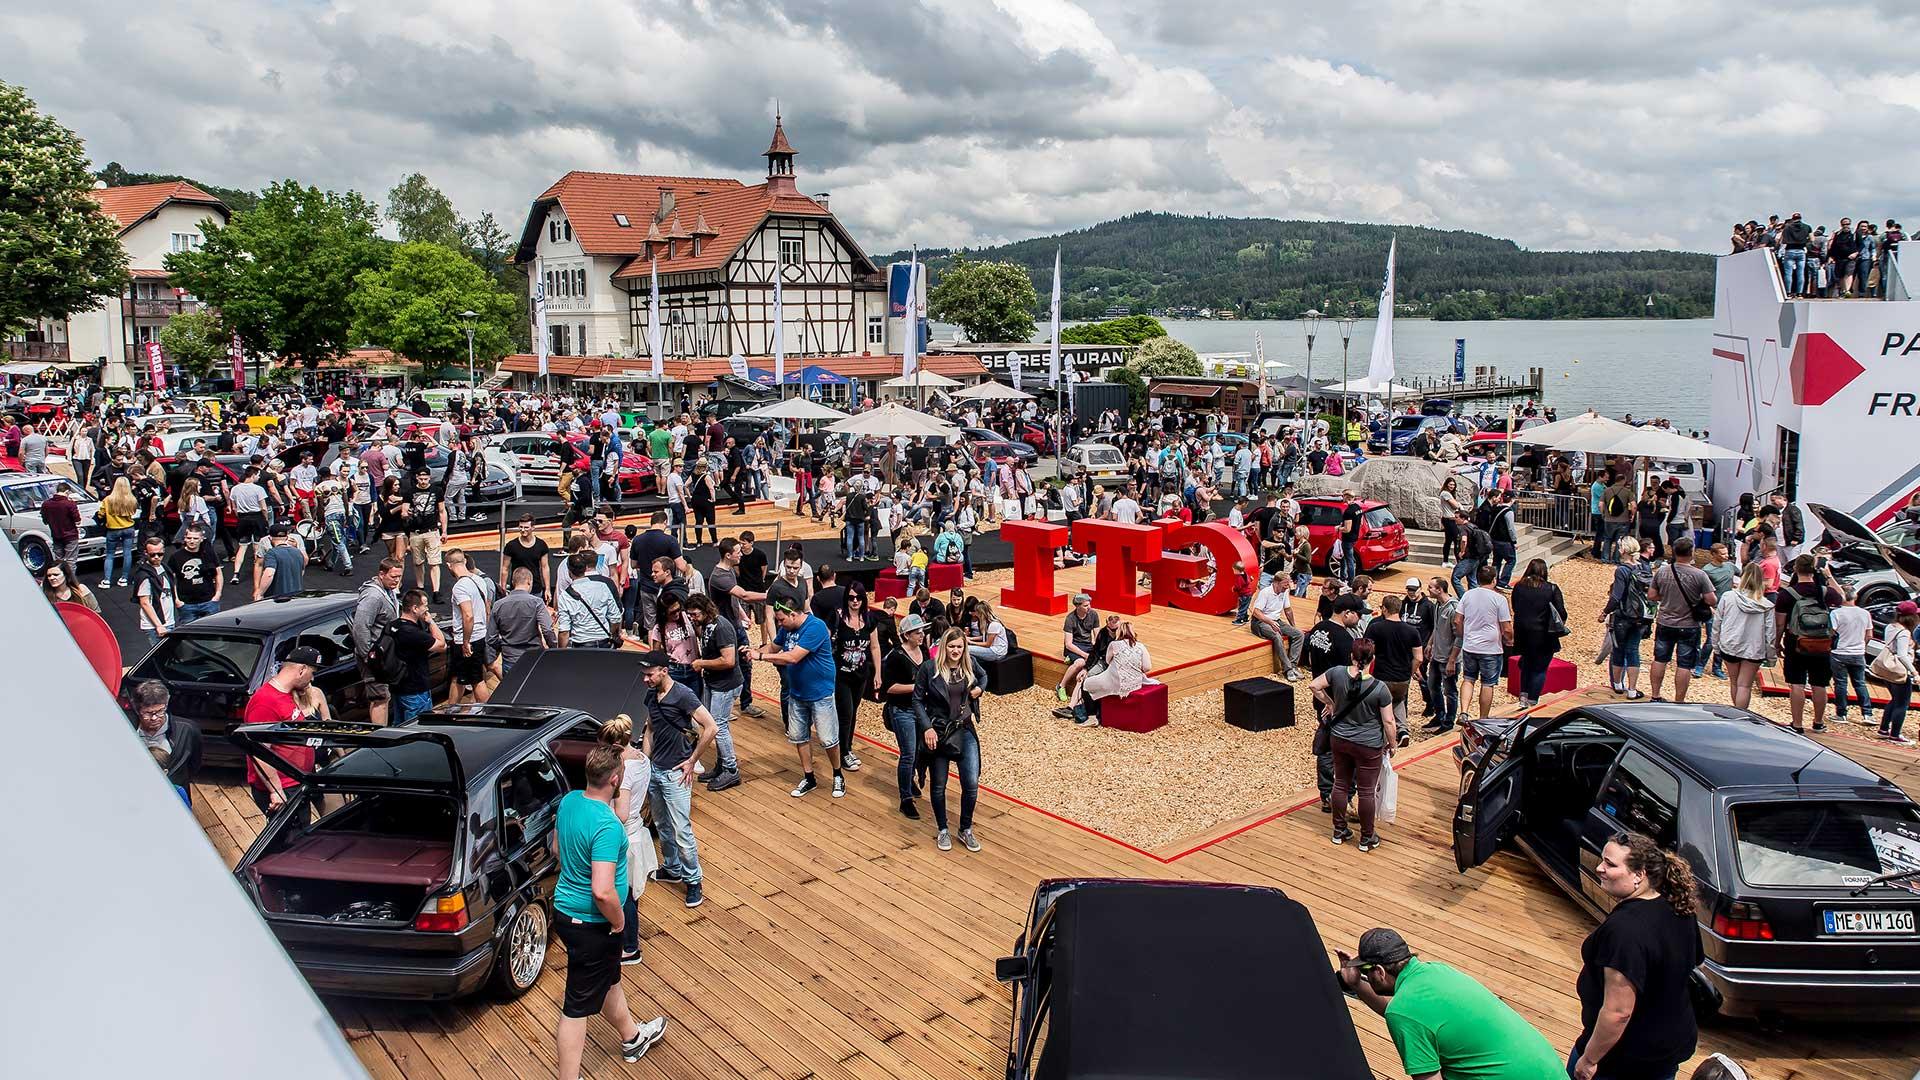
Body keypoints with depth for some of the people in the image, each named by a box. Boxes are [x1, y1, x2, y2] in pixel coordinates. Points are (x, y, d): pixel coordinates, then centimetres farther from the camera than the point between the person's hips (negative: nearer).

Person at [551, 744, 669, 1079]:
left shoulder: (569, 801, -5)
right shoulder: (608, 825, -32)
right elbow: (602, 891, -35)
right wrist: (619, 920, -17)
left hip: (565, 908, 9)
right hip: (592, 923, -9)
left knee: (607, 977, 28)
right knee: (578, 1005, 4)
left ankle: (632, 1038, 50)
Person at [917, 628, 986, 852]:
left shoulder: (970, 664, -4)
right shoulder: (930, 668, -14)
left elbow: (983, 676, 19)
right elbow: (917, 699, -8)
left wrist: (979, 689, -1)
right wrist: (927, 727, -14)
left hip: (965, 731, 2)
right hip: (938, 732, -2)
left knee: (971, 784, -1)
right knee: (938, 785, 9)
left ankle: (966, 830, 20)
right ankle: (942, 830, 29)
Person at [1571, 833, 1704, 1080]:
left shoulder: (1624, 930, -33)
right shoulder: (1679, 910, -6)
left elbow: (1618, 1012, -31)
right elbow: (1693, 961, 12)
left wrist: (1589, 1059, -19)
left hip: (1622, 1059, -8)